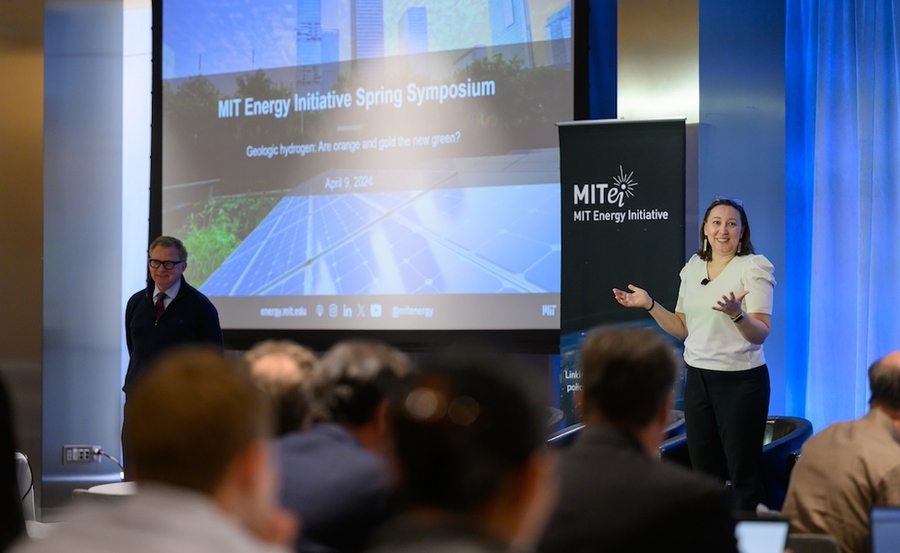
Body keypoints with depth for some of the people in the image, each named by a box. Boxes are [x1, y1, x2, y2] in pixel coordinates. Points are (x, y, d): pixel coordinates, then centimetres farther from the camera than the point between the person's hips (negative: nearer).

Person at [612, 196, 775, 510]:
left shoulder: (754, 268, -8)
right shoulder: (693, 268, 10)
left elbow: (761, 333, -15)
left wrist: (736, 314, -34)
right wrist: (649, 304, 3)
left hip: (740, 380, -6)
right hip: (698, 378, 6)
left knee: (743, 473, -2)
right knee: (704, 471, 11)